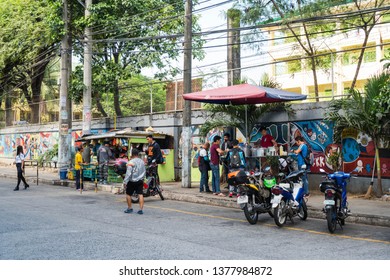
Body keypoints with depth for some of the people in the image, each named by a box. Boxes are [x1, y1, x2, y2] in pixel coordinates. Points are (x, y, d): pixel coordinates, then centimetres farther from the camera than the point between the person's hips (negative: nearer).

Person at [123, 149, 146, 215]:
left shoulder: (131, 162, -14)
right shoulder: (142, 161, 6)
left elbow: (128, 173, -18)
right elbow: (144, 171, 17)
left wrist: (125, 182, -15)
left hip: (132, 181, -5)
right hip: (140, 181, 5)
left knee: (128, 194, 11)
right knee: (140, 194, 1)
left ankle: (129, 208, 18)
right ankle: (141, 209, -3)